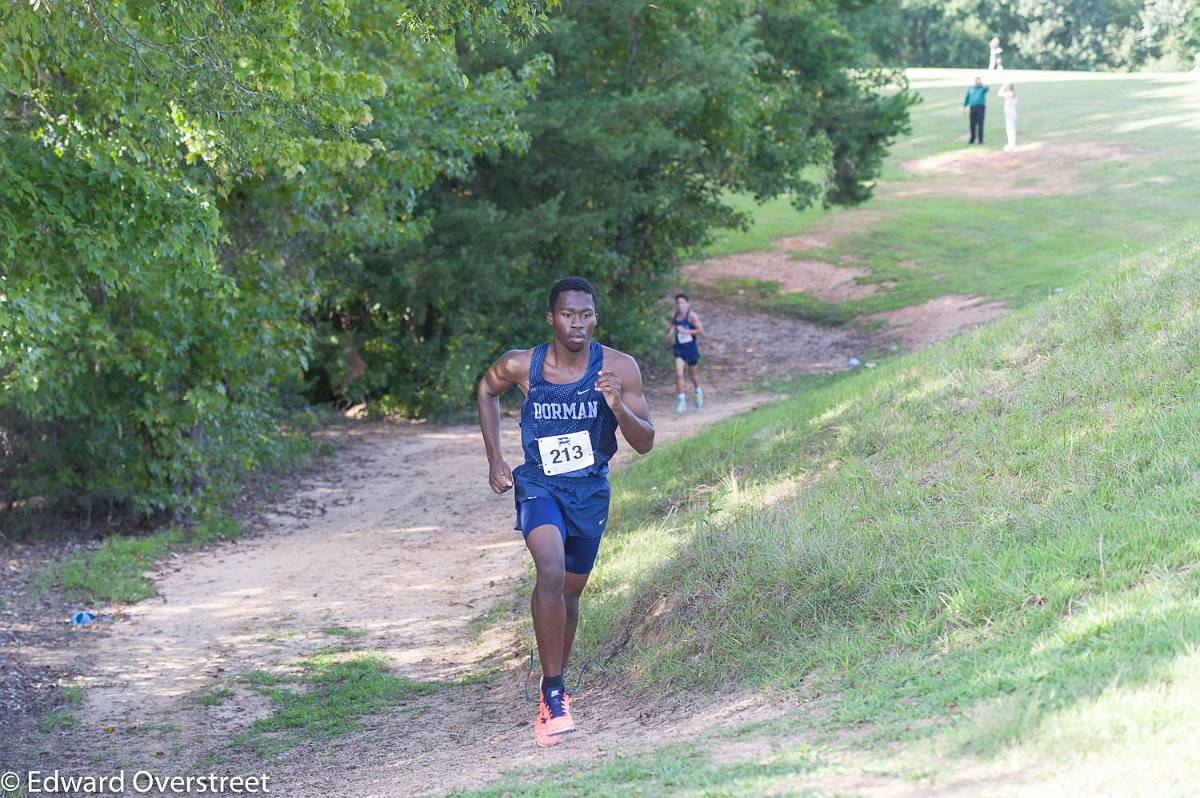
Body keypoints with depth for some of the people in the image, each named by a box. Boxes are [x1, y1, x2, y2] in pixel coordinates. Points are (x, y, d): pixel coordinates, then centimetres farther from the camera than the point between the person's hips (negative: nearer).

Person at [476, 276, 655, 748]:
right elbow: (487, 390, 11)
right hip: (539, 486, -2)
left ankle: (554, 684, 37)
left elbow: (645, 443, -10)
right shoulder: (521, 366, -13)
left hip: (590, 491, 2)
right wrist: (494, 459, 5)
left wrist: (618, 407, -30)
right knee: (551, 575, -27)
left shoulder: (620, 369, -13)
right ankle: (554, 693, -20)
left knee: (570, 594, 15)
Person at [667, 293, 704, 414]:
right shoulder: (674, 316, 0)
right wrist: (670, 331, -9)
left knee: (692, 374, 15)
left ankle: (698, 392, 46)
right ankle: (682, 401, -8)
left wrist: (686, 331, -25)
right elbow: (671, 328, 15)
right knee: (678, 374, -14)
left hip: (691, 348, -2)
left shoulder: (692, 316, -14)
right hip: (679, 348, 2)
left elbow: (701, 331, -17)